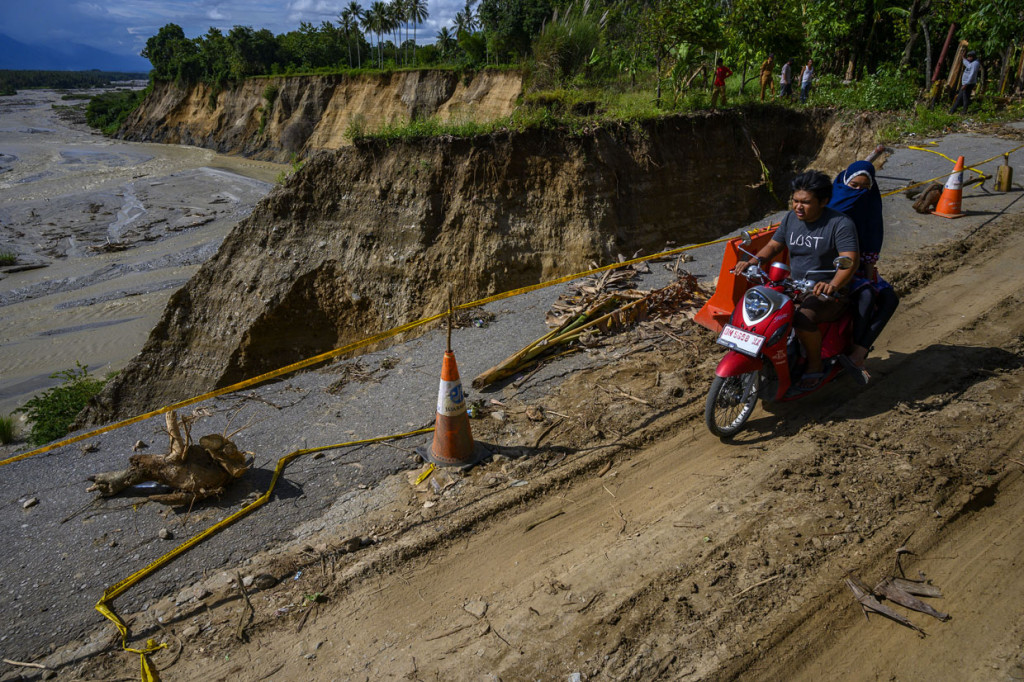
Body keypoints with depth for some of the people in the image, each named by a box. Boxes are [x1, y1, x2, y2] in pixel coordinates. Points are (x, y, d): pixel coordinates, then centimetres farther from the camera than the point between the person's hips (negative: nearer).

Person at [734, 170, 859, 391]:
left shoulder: (841, 224, -15)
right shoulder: (791, 219, 6)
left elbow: (850, 262, -26)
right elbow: (773, 246, 10)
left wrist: (832, 285, -45)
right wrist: (755, 261, -12)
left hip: (830, 291, -7)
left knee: (803, 318, -34)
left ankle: (816, 366, -10)